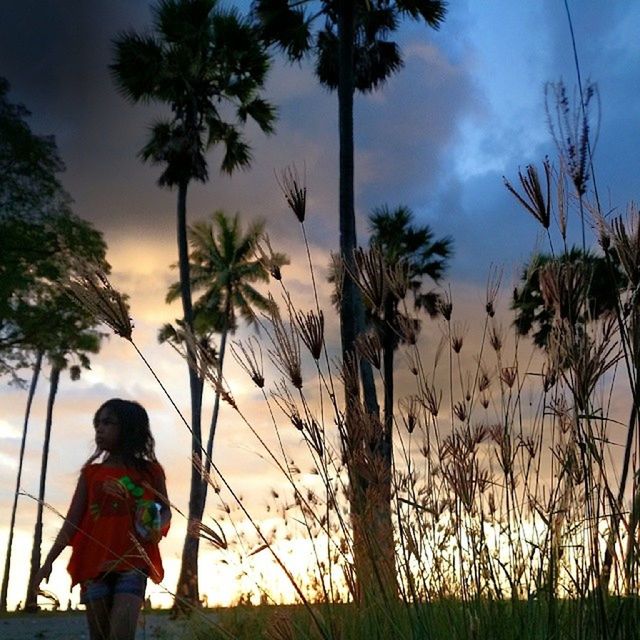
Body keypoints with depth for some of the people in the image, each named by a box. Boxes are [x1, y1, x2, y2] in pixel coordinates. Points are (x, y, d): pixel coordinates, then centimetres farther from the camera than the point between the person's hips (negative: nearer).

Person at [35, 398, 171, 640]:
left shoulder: (150, 471, 7)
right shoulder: (91, 473, 11)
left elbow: (165, 511, 13)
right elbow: (72, 521, 7)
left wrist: (156, 525, -10)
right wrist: (49, 561, 0)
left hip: (133, 564, -2)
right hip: (95, 564, 2)